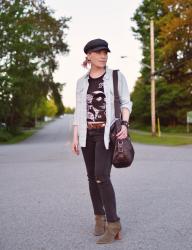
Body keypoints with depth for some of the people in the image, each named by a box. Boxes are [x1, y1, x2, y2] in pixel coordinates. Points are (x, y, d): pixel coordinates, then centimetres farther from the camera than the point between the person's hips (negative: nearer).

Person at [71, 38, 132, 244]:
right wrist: (75, 137, 1)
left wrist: (124, 125, -19)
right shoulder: (82, 82, 10)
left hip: (107, 133, -4)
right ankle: (99, 217, 20)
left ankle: (113, 224, -7)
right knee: (92, 177, 5)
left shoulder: (116, 76, 0)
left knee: (102, 176, -16)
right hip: (88, 134, 4)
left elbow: (126, 102, -2)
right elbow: (79, 111, 9)